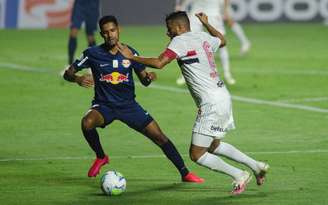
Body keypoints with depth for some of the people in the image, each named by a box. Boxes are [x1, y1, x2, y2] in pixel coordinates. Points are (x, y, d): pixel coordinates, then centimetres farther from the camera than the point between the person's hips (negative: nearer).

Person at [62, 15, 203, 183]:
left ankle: (185, 173, 9)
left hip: (128, 105, 2)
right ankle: (101, 157, -5)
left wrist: (149, 77, -19)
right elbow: (67, 73, -4)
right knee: (87, 123, -34)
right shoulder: (93, 54, -8)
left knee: (159, 137, -6)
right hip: (104, 105, -2)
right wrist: (78, 79, -28)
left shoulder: (130, 53, -2)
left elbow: (144, 80, 6)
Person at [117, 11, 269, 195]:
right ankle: (256, 166, 24)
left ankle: (239, 176, -1)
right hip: (223, 97, 9)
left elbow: (158, 63, -22)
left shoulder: (180, 41, -11)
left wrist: (131, 57, -11)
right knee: (213, 146, 26)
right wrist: (206, 24, 47)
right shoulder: (204, 37, 12)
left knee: (197, 154, -2)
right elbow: (222, 40, 35)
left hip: (211, 104, -9)